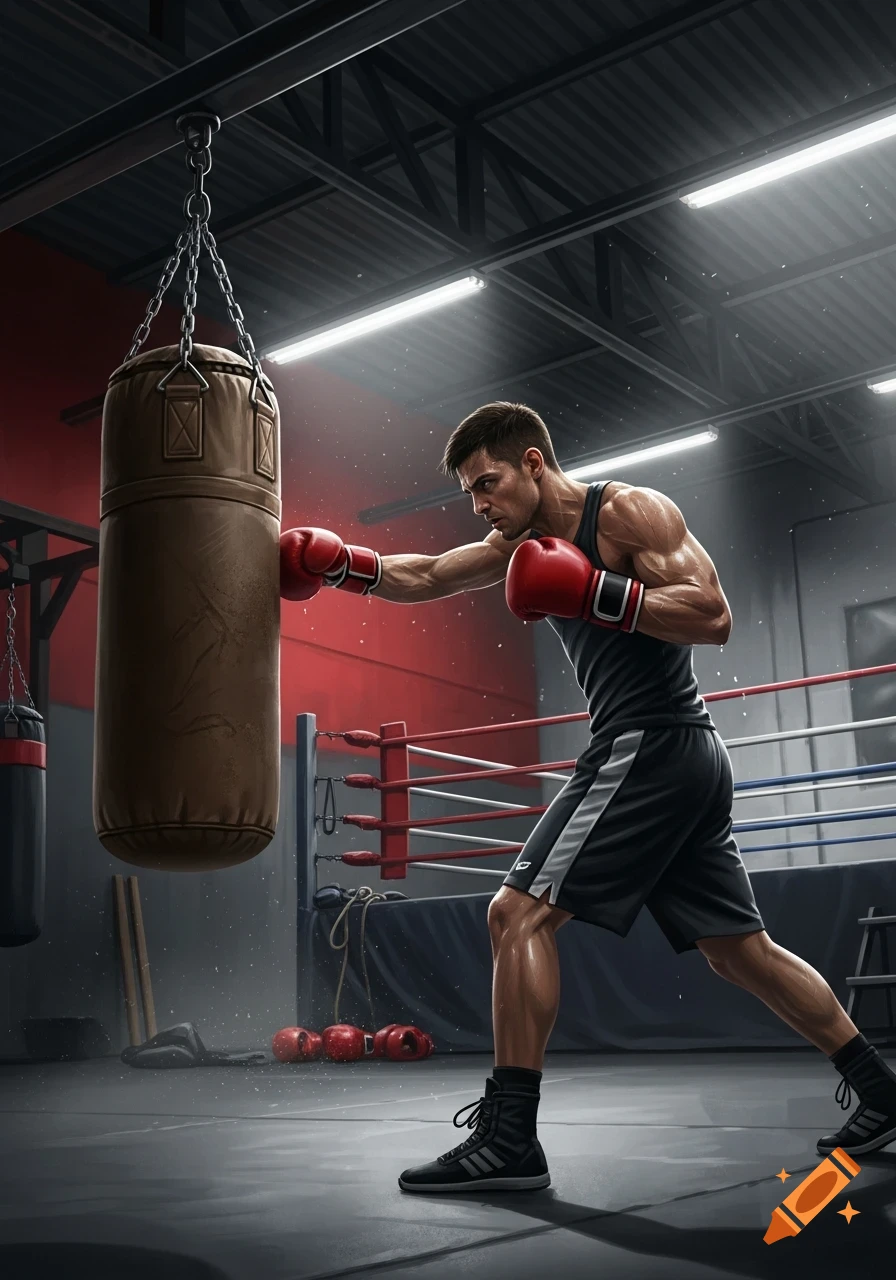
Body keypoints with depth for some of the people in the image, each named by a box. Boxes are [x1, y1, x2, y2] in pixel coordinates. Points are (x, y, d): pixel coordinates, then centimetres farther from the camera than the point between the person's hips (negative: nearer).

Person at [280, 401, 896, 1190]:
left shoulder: (630, 511, -7)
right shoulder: (525, 543, 17)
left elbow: (713, 616, -16)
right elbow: (422, 578, 16)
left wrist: (591, 593, -21)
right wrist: (337, 564, 2)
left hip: (652, 745, -10)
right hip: (686, 765, 10)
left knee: (519, 915, -12)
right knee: (742, 950, 15)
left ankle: (508, 1139, -10)